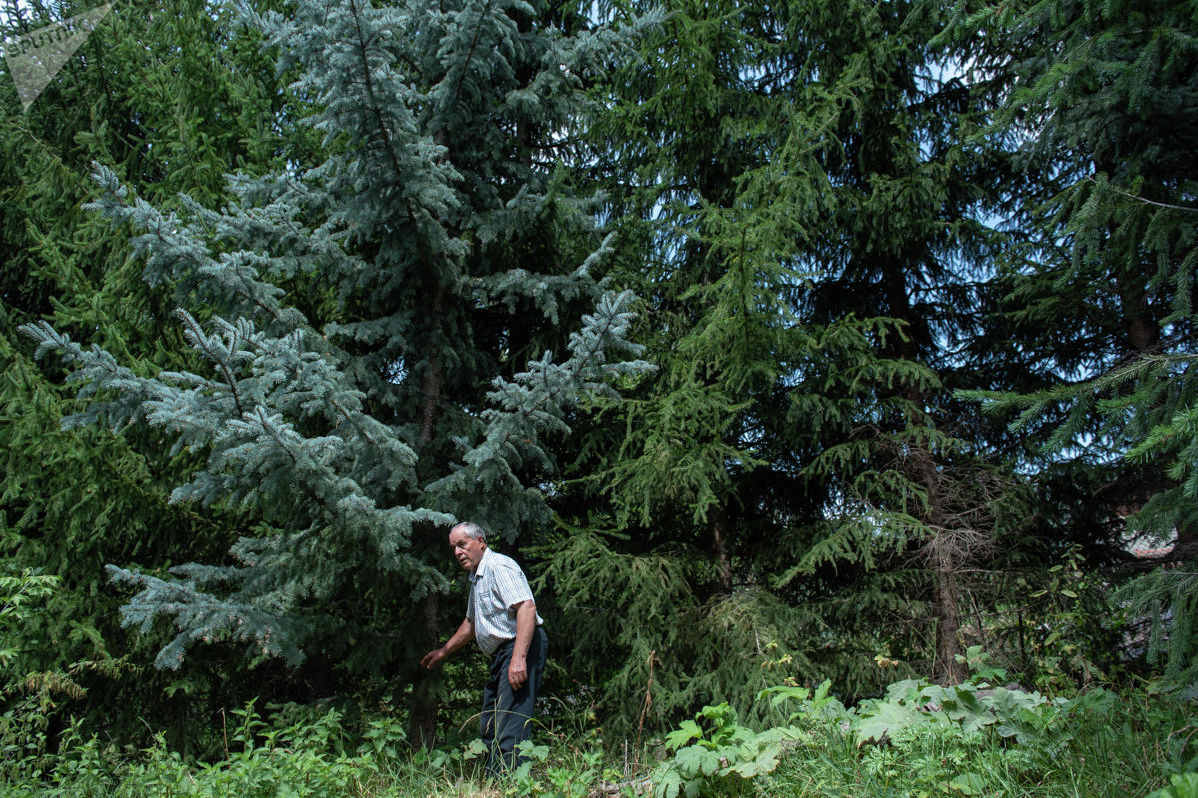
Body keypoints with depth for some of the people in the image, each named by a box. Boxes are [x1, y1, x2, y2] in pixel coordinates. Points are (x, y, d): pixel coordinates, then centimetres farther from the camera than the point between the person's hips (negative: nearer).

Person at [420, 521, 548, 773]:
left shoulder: (499, 566, -11)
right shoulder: (476, 577, 21)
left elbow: (527, 607, -23)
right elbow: (471, 622, 35)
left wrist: (518, 658, -30)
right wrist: (443, 652, 40)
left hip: (521, 648, -11)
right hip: (500, 655, 11)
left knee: (509, 727, -14)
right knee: (489, 728, 12)